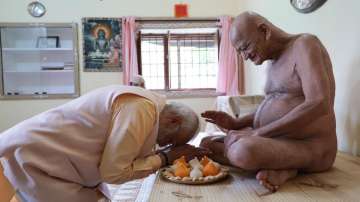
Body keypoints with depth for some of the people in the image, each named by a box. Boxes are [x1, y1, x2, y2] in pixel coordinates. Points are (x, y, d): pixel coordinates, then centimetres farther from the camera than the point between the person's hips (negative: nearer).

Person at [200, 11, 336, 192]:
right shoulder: (273, 62, 15)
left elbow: (319, 105, -25)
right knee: (206, 144, 3)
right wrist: (236, 123, 4)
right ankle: (278, 168, -10)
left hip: (309, 148, -9)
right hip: (276, 141, 9)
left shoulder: (305, 44, -11)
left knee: (242, 151, -37)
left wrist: (258, 133, -23)